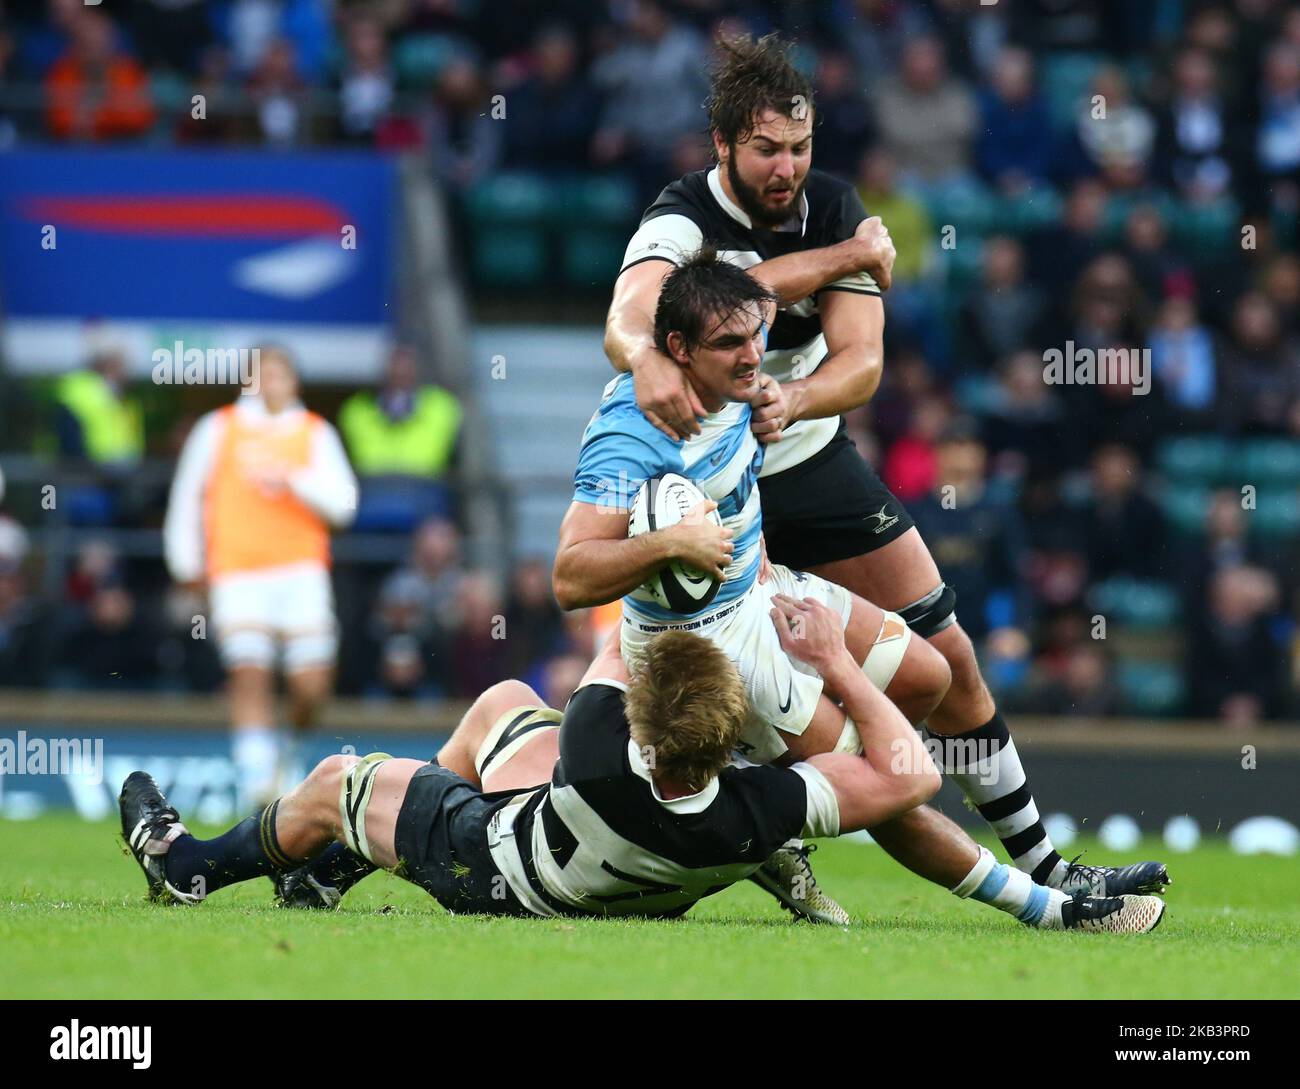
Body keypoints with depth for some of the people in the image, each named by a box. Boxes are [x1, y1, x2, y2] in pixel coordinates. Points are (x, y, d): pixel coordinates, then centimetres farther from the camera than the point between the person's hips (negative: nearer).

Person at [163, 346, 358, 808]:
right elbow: (187, 496, 17)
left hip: (301, 572, 1)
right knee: (250, 673, -17)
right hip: (237, 574, -1)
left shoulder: (315, 433, 11)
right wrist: (187, 561, 16)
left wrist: (294, 480, -12)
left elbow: (342, 505, 2)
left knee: (312, 682, -7)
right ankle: (255, 771, -17)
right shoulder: (219, 428, 9)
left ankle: (297, 744, 23)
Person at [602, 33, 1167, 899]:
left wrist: (796, 398, -36)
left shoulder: (836, 210, -5)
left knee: (948, 662, 6)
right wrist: (645, 356, -64)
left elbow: (862, 362, -15)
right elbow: (627, 317, -40)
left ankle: (1042, 868, 16)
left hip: (816, 463, 5)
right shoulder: (682, 220, -19)